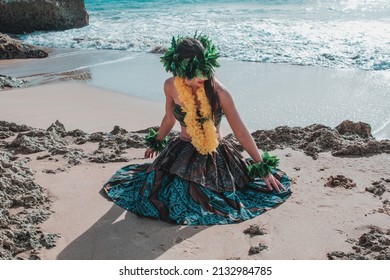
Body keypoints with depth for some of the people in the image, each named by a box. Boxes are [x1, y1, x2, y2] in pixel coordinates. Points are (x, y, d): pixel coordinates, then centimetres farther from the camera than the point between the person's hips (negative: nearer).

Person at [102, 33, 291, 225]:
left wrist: (263, 168, -10)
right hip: (182, 150, 3)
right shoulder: (171, 86, -10)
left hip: (215, 153, -2)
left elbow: (241, 133, -14)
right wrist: (156, 143, 27)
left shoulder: (218, 92, -20)